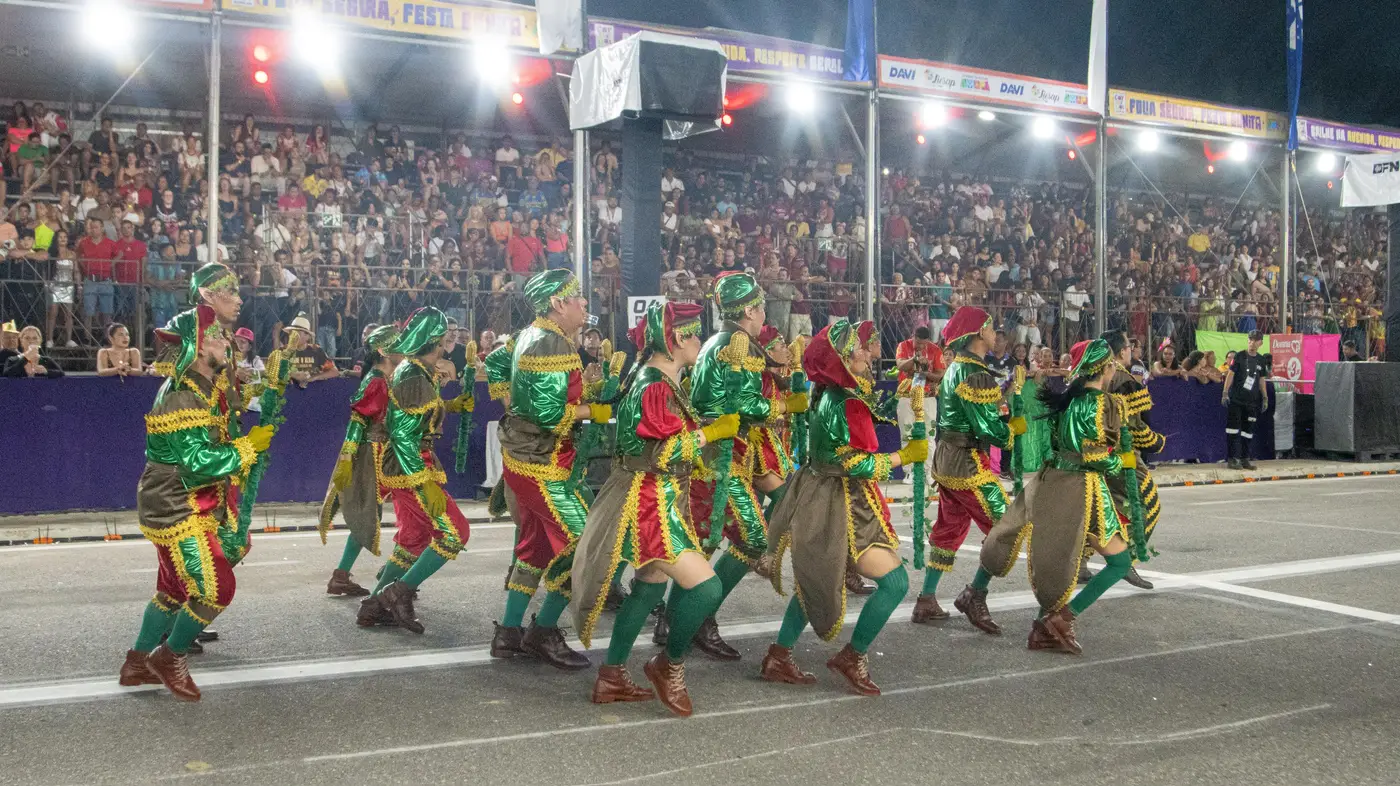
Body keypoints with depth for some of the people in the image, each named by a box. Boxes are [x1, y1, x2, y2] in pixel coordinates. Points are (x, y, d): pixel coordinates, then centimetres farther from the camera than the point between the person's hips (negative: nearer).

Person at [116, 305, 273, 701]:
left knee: (174, 588, 19)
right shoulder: (183, 399, -22)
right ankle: (169, 658, 10)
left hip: (181, 510, 10)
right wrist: (250, 445, -18)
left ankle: (137, 663, 29)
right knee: (215, 588, -7)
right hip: (178, 513, -10)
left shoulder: (197, 389, 10)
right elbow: (201, 463, -27)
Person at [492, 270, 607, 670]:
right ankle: (543, 634, 4)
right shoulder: (553, 345, -20)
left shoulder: (530, 337, 10)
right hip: (543, 464, -10)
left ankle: (509, 633, 26)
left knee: (535, 544, 18)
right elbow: (549, 412, -26)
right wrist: (594, 410, -14)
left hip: (522, 457, 10)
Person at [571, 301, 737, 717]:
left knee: (649, 587, 17)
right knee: (705, 588, -13)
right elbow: (665, 453, -22)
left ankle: (611, 679, 26)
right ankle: (670, 665, 8)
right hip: (648, 501, -11)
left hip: (662, 499, 11)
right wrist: (713, 431, -13)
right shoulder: (654, 387, -19)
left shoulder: (665, 382, 12)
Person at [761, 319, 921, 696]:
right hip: (844, 507, -10)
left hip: (822, 500, 10)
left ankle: (778, 658, 25)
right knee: (895, 581, -4)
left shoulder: (829, 394, 6)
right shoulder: (847, 404, -21)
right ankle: (853, 657, 7)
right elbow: (858, 464, -21)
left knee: (817, 581, 21)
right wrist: (904, 456, -12)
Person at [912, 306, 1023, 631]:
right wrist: (1018, 425, -6)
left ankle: (926, 601, 19)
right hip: (968, 463, -10)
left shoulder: (954, 369, 13)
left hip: (946, 459, 10)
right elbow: (990, 430, -21)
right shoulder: (976, 375, -18)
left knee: (948, 530, 16)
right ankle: (975, 596, 3)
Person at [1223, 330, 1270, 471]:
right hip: (1236, 399, -4)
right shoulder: (1240, 356, -2)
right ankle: (1233, 459, -2)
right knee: (1233, 429, -6)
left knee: (1248, 430, 6)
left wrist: (1265, 398, 14)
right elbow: (1231, 374, -4)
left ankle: (1245, 459, 13)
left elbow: (1262, 380, 17)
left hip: (1252, 401, 4)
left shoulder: (1261, 360, 11)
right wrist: (1225, 392, -11)